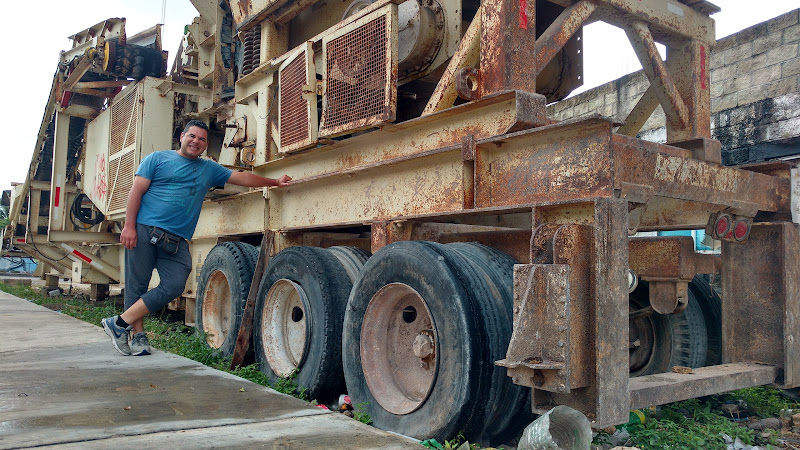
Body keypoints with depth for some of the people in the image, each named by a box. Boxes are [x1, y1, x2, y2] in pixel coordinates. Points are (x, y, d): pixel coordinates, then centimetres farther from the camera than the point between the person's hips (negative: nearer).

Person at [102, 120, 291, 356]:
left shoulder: (209, 169, 20)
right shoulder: (158, 158, 8)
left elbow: (241, 177, 23)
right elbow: (136, 192, 2)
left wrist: (275, 182, 18)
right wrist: (129, 226, -8)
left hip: (177, 240, 4)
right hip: (144, 230, -3)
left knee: (174, 286, -12)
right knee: (137, 285, -2)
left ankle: (120, 323, -3)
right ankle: (138, 336, 10)